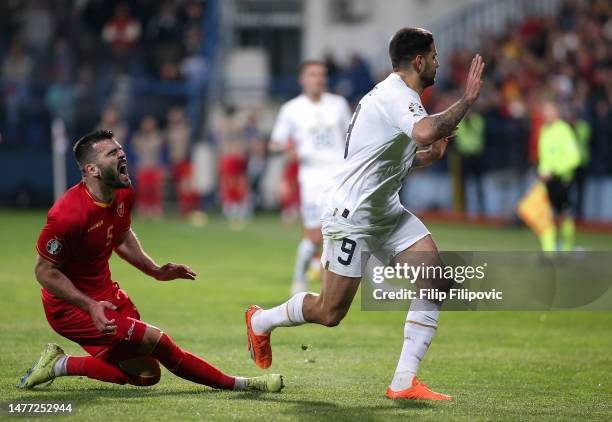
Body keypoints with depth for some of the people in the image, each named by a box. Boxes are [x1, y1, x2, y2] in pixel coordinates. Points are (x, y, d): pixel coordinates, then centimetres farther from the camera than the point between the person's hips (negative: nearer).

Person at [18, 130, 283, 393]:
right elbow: (45, 270, -21)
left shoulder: (123, 195, -2)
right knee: (157, 342, -17)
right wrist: (90, 306, -27)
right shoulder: (68, 214, -28)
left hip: (106, 293, 9)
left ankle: (59, 365, 14)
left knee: (146, 375, 8)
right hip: (70, 307, -9)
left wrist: (155, 270, 8)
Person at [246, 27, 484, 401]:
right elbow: (425, 131, -42)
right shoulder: (395, 96, -19)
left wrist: (428, 156, 9)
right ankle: (261, 321, 27)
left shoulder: (399, 96, 13)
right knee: (331, 312, -3)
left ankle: (405, 382, -8)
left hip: (385, 211, 10)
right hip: (351, 213, -10)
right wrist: (467, 101, -32)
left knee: (438, 282, -8)